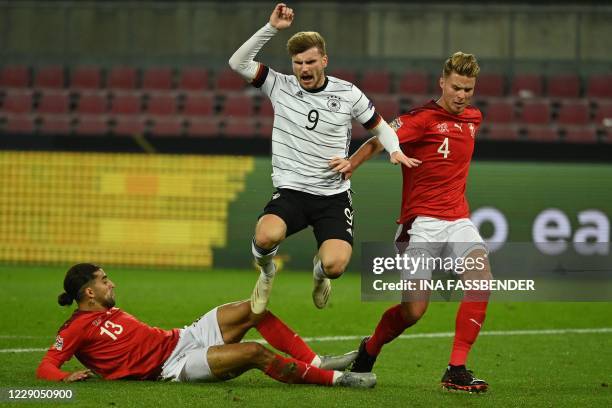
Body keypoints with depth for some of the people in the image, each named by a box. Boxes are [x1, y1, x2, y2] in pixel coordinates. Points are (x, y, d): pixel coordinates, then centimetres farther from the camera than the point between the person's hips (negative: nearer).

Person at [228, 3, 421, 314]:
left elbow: (379, 126, 14)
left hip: (334, 195, 1)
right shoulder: (280, 86, 0)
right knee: (266, 236, -35)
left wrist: (395, 151, -6)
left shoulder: (348, 93, 1)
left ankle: (320, 270, 21)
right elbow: (238, 63, -10)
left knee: (335, 265, -23)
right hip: (290, 191, -1)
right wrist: (271, 27, -16)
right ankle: (266, 272, 6)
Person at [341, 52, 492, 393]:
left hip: (458, 219, 5)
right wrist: (350, 165, -35)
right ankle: (369, 351, 25)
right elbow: (379, 140, -19)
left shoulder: (474, 118, 13)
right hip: (422, 221, -5)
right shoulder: (423, 118, -8)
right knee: (414, 310, -7)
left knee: (482, 275, -22)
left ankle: (457, 370, -18)